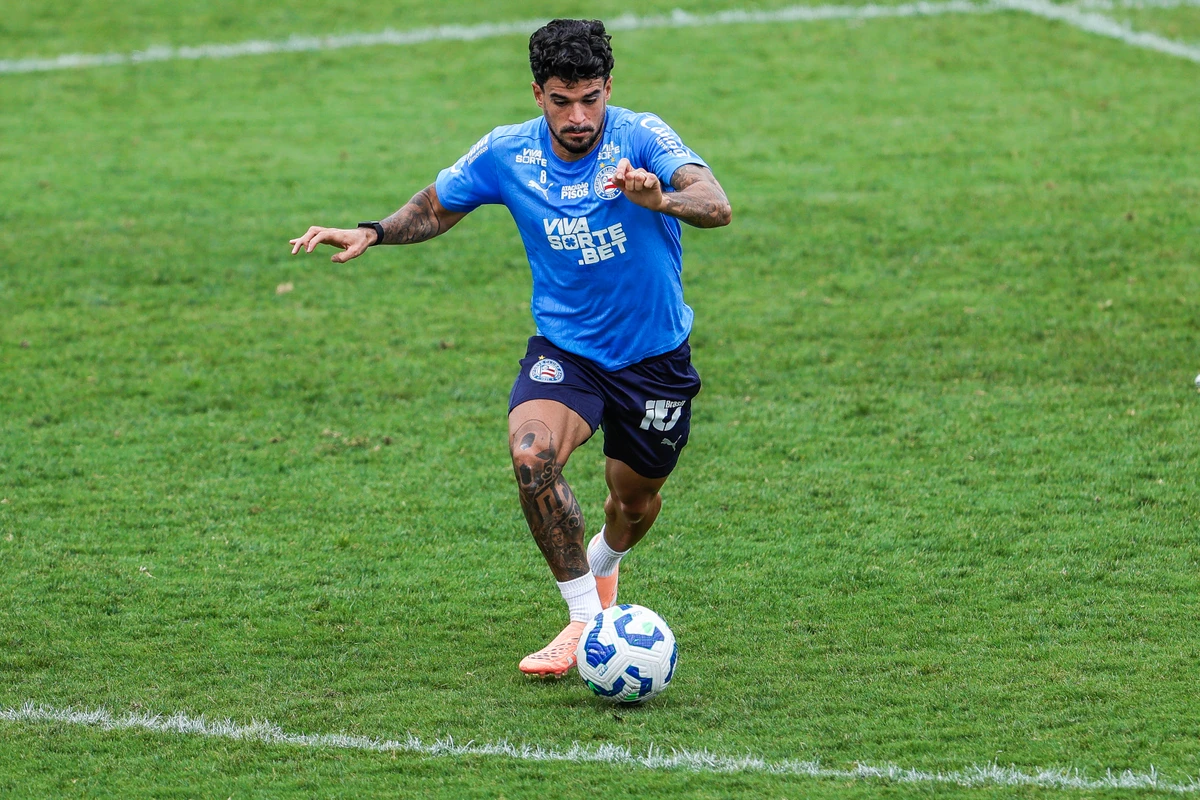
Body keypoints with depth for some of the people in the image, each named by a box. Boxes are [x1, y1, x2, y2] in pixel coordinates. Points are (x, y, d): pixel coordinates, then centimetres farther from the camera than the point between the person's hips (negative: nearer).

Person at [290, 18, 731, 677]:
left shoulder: (642, 138, -21)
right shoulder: (506, 154, -10)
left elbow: (715, 206, -37)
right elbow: (437, 208, 10)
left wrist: (658, 199, -58)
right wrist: (371, 233, -8)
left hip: (654, 355, -1)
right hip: (564, 346, 1)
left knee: (636, 500, 16)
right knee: (532, 453, -29)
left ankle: (601, 566, 55)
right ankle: (586, 619, -18)